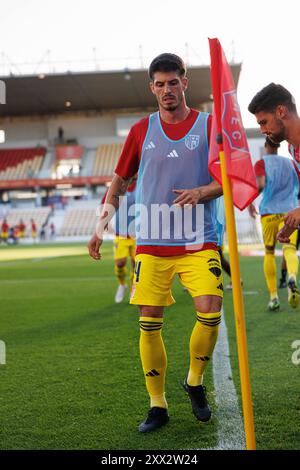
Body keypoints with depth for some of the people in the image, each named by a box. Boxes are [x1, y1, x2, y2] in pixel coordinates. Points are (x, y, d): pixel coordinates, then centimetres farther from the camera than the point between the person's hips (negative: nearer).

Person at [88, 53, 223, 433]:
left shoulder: (209, 125, 3)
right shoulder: (141, 131, 9)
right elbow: (119, 181, 15)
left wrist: (203, 191, -15)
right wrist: (101, 225, 7)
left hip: (199, 242, -1)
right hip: (151, 243, 2)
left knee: (210, 313, -15)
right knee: (149, 323, -1)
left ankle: (194, 382, 14)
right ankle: (157, 406, 15)